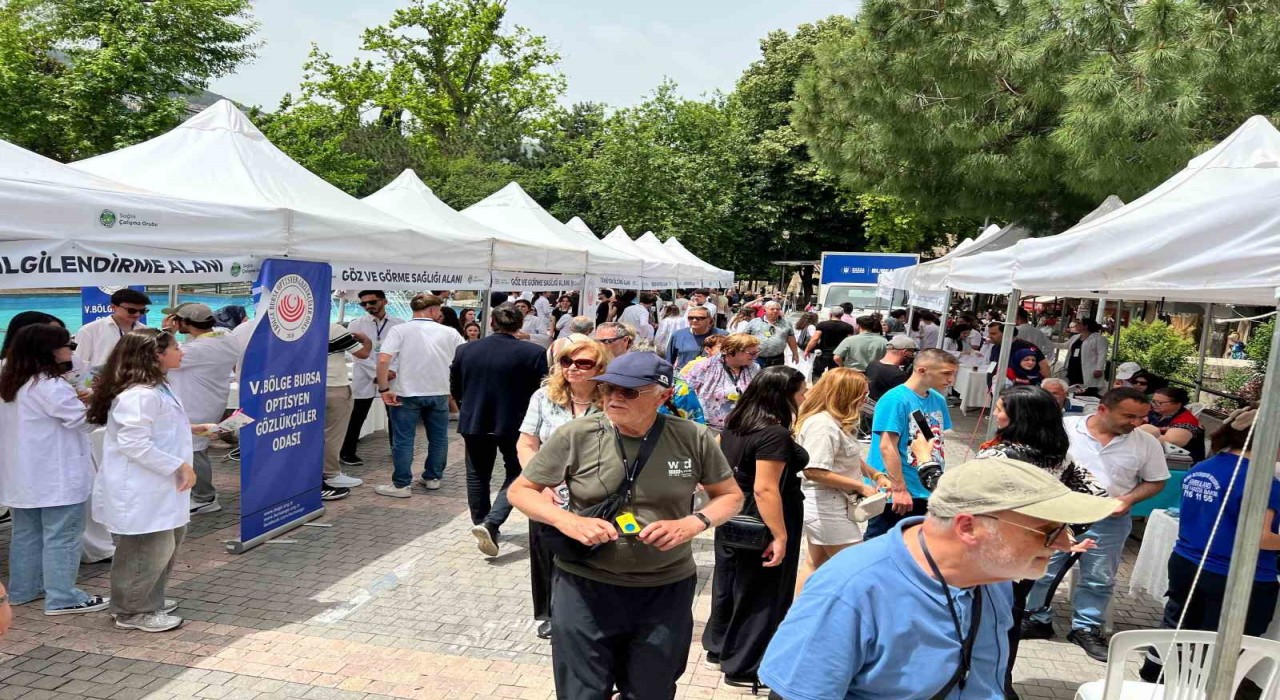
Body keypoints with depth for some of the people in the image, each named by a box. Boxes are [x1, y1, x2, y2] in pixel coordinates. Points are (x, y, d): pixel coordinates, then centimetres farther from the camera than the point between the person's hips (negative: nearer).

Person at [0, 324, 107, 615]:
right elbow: (84, 421, -17)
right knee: (62, 536, -2)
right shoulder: (50, 386, -20)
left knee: (27, 532, 19)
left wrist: (76, 400, 9)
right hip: (55, 476, -9)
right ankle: (62, 598, 2)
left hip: (25, 474, 9)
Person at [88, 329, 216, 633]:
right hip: (138, 491, -11)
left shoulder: (156, 388, 11)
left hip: (155, 488, 11)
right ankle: (133, 612, 18)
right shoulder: (139, 395, -23)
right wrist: (179, 465, -22)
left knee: (164, 547, 20)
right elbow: (135, 444, -26)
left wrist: (190, 429, 15)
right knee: (147, 551, 2)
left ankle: (149, 601, 35)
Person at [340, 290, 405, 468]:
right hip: (365, 378, -1)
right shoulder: (356, 324, 0)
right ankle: (347, 453, 13)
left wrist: (393, 370, -16)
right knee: (357, 417, 3)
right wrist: (376, 372, -16)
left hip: (392, 376, 2)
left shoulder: (399, 324, 2)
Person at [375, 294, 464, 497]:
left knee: (403, 440, 5)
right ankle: (433, 478, 27)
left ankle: (401, 485, 8)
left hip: (407, 394, -2)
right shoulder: (449, 333, 0)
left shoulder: (399, 330, -6)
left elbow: (383, 360, -17)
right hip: (439, 393, 2)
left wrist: (384, 389, -10)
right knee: (438, 438, 17)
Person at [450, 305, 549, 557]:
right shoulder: (533, 354, -13)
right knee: (516, 474, 11)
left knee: (478, 476, 18)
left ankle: (481, 524, 28)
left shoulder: (465, 350, -2)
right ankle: (491, 523, -5)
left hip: (473, 423, 3)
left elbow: (455, 389, 7)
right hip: (514, 423, -3)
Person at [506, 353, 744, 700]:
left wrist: (692, 524, -15)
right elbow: (520, 490, -2)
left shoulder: (693, 439, -8)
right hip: (585, 587, -1)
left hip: (667, 589, 2)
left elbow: (731, 495, 5)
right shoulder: (575, 435, -11)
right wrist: (567, 521, -20)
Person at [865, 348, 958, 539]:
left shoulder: (938, 400, 6)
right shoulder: (895, 399, -17)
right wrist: (899, 489, -21)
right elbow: (887, 447, -20)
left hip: (927, 493, 8)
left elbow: (937, 444, 15)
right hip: (894, 494, -7)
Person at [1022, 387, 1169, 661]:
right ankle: (1038, 620, 24)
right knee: (1043, 570, 7)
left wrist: (1128, 499, -11)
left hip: (1109, 522, 1)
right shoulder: (1064, 428, -9)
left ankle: (1086, 629, 27)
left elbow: (1155, 481, 5)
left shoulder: (1147, 443, -4)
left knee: (1098, 579, 11)